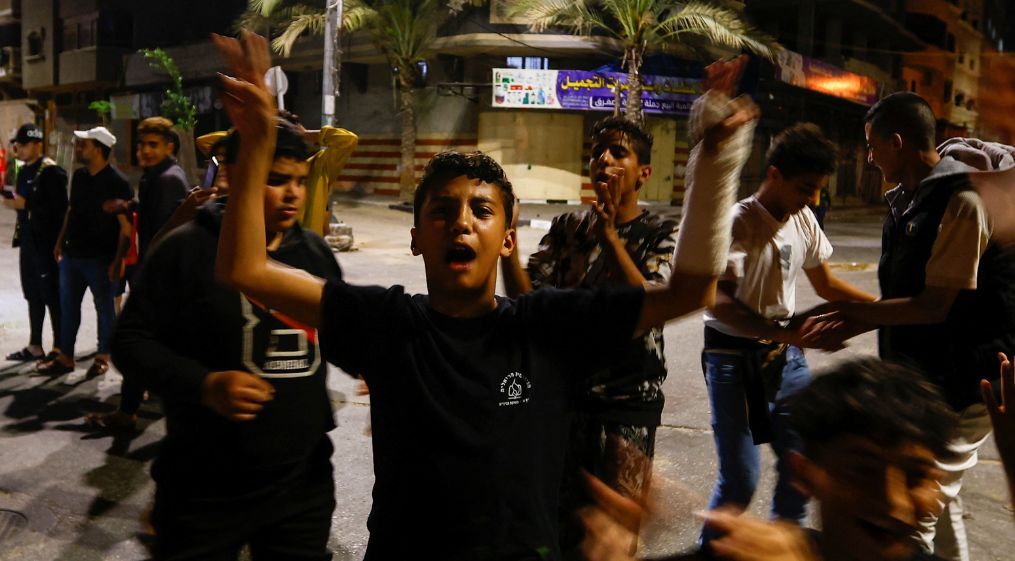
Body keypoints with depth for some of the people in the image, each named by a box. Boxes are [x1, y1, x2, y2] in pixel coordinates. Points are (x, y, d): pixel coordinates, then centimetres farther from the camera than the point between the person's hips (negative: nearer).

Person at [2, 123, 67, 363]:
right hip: (28, 241, 8)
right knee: (33, 295, 13)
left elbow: (59, 209, -20)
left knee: (52, 297, -2)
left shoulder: (52, 172, -12)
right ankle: (35, 346, 21)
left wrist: (25, 204, -21)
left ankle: (59, 349, 6)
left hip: (47, 243, -8)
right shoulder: (23, 171, 14)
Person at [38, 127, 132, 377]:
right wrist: (61, 241, 17)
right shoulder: (79, 176, 8)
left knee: (104, 308, 6)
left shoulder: (117, 183, -15)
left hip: (101, 259, -7)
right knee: (68, 306, 12)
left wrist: (118, 261, -22)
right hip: (72, 255, 7)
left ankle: (103, 357, 20)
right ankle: (65, 358, 22)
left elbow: (126, 226, -18)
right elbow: (71, 210, 19)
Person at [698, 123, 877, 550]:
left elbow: (826, 284, 16)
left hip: (784, 354, 7)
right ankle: (710, 546, 21)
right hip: (733, 356, -6)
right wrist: (788, 333, -35)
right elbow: (720, 302, -26)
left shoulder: (804, 220, 3)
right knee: (740, 478, -5)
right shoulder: (738, 223, -18)